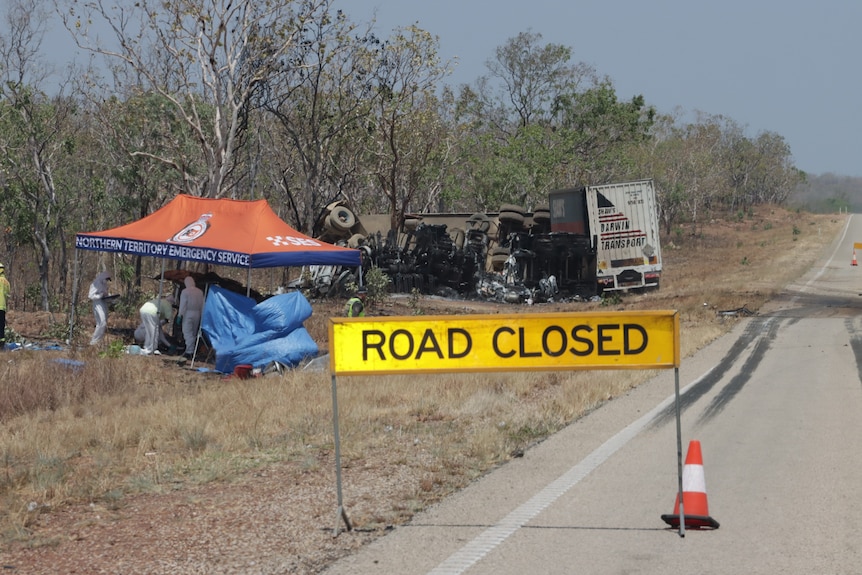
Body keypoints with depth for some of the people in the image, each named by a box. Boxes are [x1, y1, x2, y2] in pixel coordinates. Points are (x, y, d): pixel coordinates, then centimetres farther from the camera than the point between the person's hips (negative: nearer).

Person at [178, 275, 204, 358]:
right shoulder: (200, 292, 8)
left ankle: (189, 352, -13)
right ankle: (192, 351, 18)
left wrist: (180, 315, -7)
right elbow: (202, 305, 11)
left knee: (188, 333, -5)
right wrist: (201, 315, 16)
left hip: (188, 314, -6)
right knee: (194, 334, 14)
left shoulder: (185, 291, -9)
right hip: (197, 314, 6)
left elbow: (182, 305, -11)